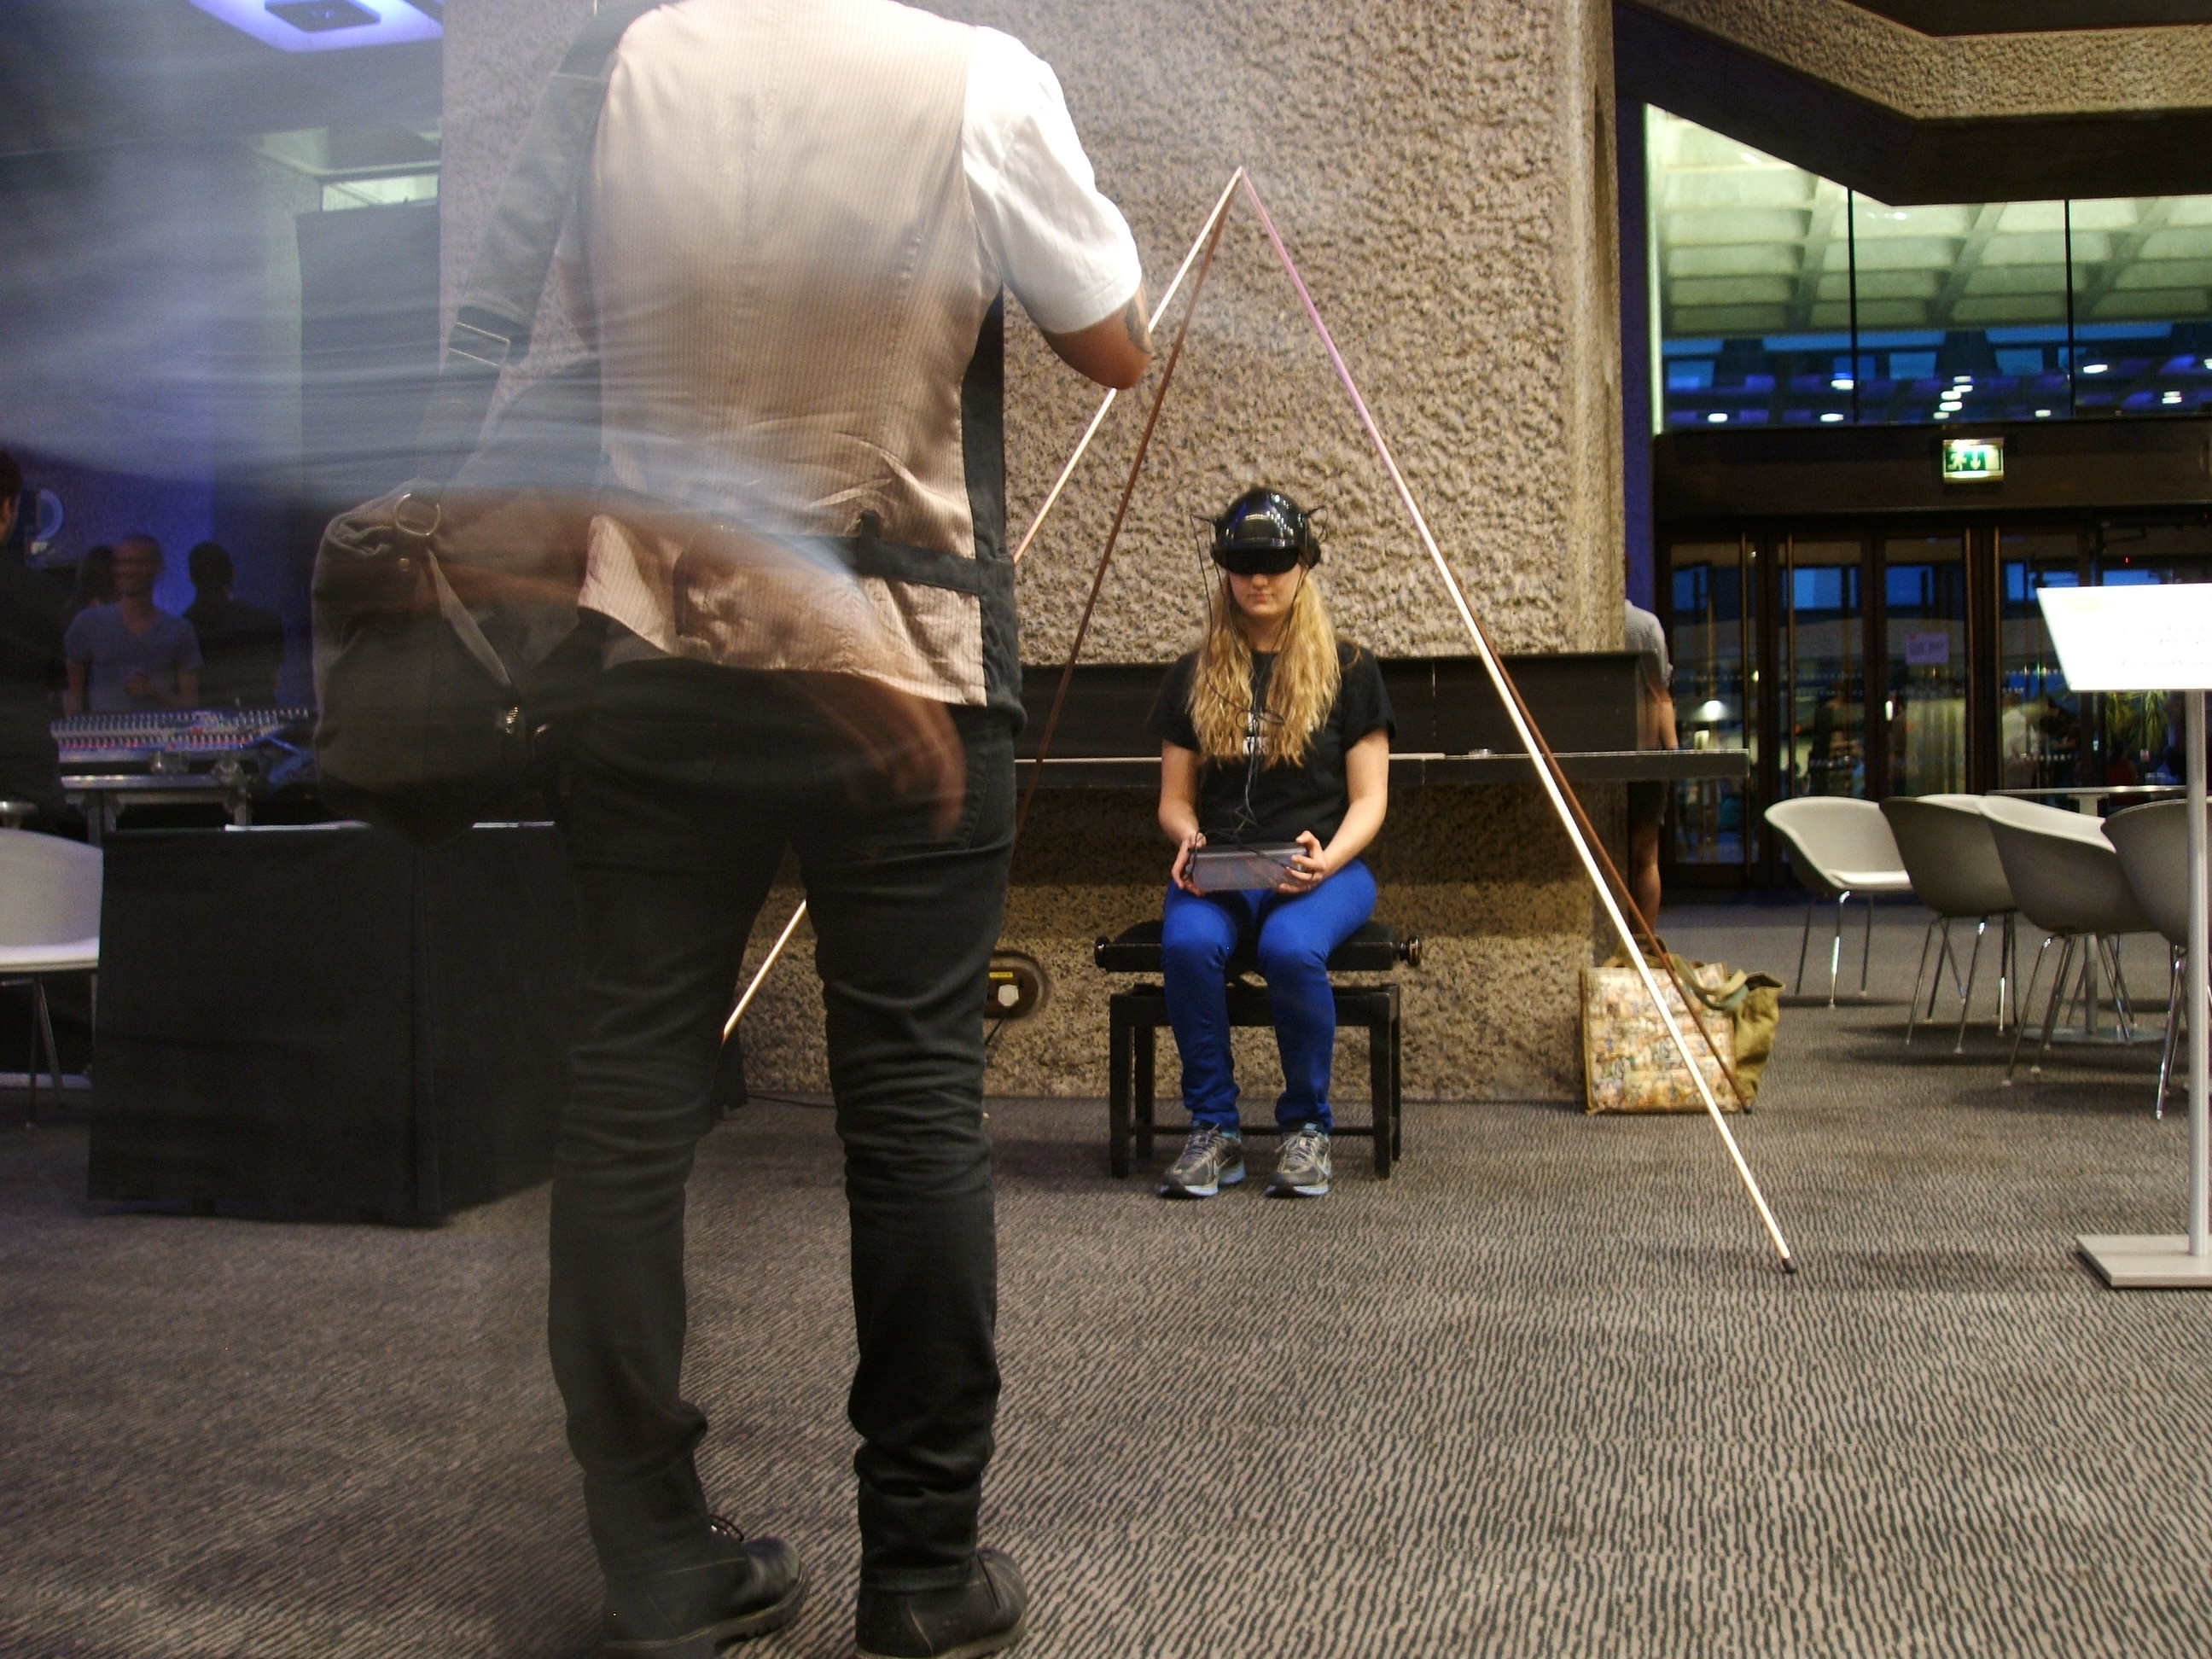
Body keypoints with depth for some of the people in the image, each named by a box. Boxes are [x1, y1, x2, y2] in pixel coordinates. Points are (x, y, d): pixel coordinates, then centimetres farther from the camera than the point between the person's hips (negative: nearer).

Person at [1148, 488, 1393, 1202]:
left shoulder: (1349, 669, 6)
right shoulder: (1193, 677, 13)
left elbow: (1368, 799, 2)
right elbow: (1174, 797, 12)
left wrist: (1327, 859, -18)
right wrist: (1188, 839, -12)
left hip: (1323, 868, -2)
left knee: (1291, 948, -36)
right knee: (1189, 943, -33)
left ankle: (1307, 1128, -11)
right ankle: (1213, 1128, -14)